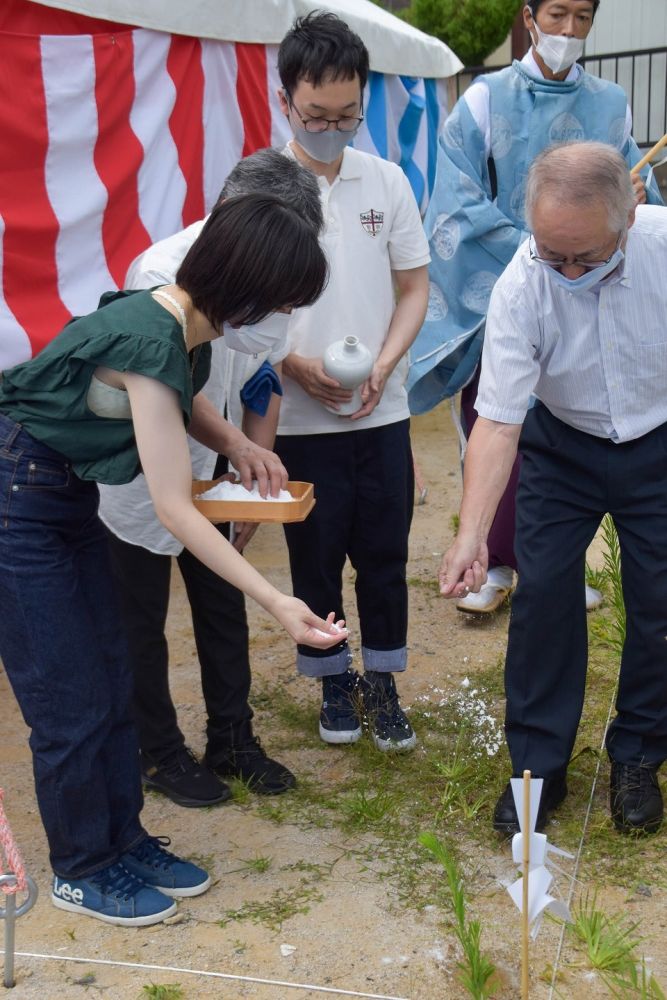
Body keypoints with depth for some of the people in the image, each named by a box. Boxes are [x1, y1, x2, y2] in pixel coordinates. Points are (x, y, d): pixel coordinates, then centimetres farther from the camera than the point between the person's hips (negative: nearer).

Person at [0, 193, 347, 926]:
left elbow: (185, 401, 22)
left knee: (111, 683, 12)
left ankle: (122, 839, 28)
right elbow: (175, 509, -28)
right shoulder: (150, 342, -29)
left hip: (68, 500, 9)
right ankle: (82, 870, 19)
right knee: (71, 705, 1)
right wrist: (276, 603, -28)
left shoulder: (190, 328, -3)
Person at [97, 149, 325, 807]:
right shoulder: (160, 274, -30)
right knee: (141, 623, 9)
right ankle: (159, 754, 27)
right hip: (138, 478, -6)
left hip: (209, 474, 6)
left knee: (224, 606, 14)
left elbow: (264, 380, 2)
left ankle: (232, 740, 31)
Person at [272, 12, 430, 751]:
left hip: (383, 413, 2)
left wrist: (383, 365, -10)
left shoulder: (387, 181, 1)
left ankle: (381, 683, 27)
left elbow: (414, 288, 5)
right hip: (300, 419, -2)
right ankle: (334, 682, 30)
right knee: (316, 559, 11)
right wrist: (295, 366, -19)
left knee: (384, 555, 10)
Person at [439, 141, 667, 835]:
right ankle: (537, 766, 11)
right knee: (543, 593, -4)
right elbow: (497, 419, -27)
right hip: (563, 446, 0)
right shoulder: (520, 288, -27)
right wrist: (472, 533, -35)